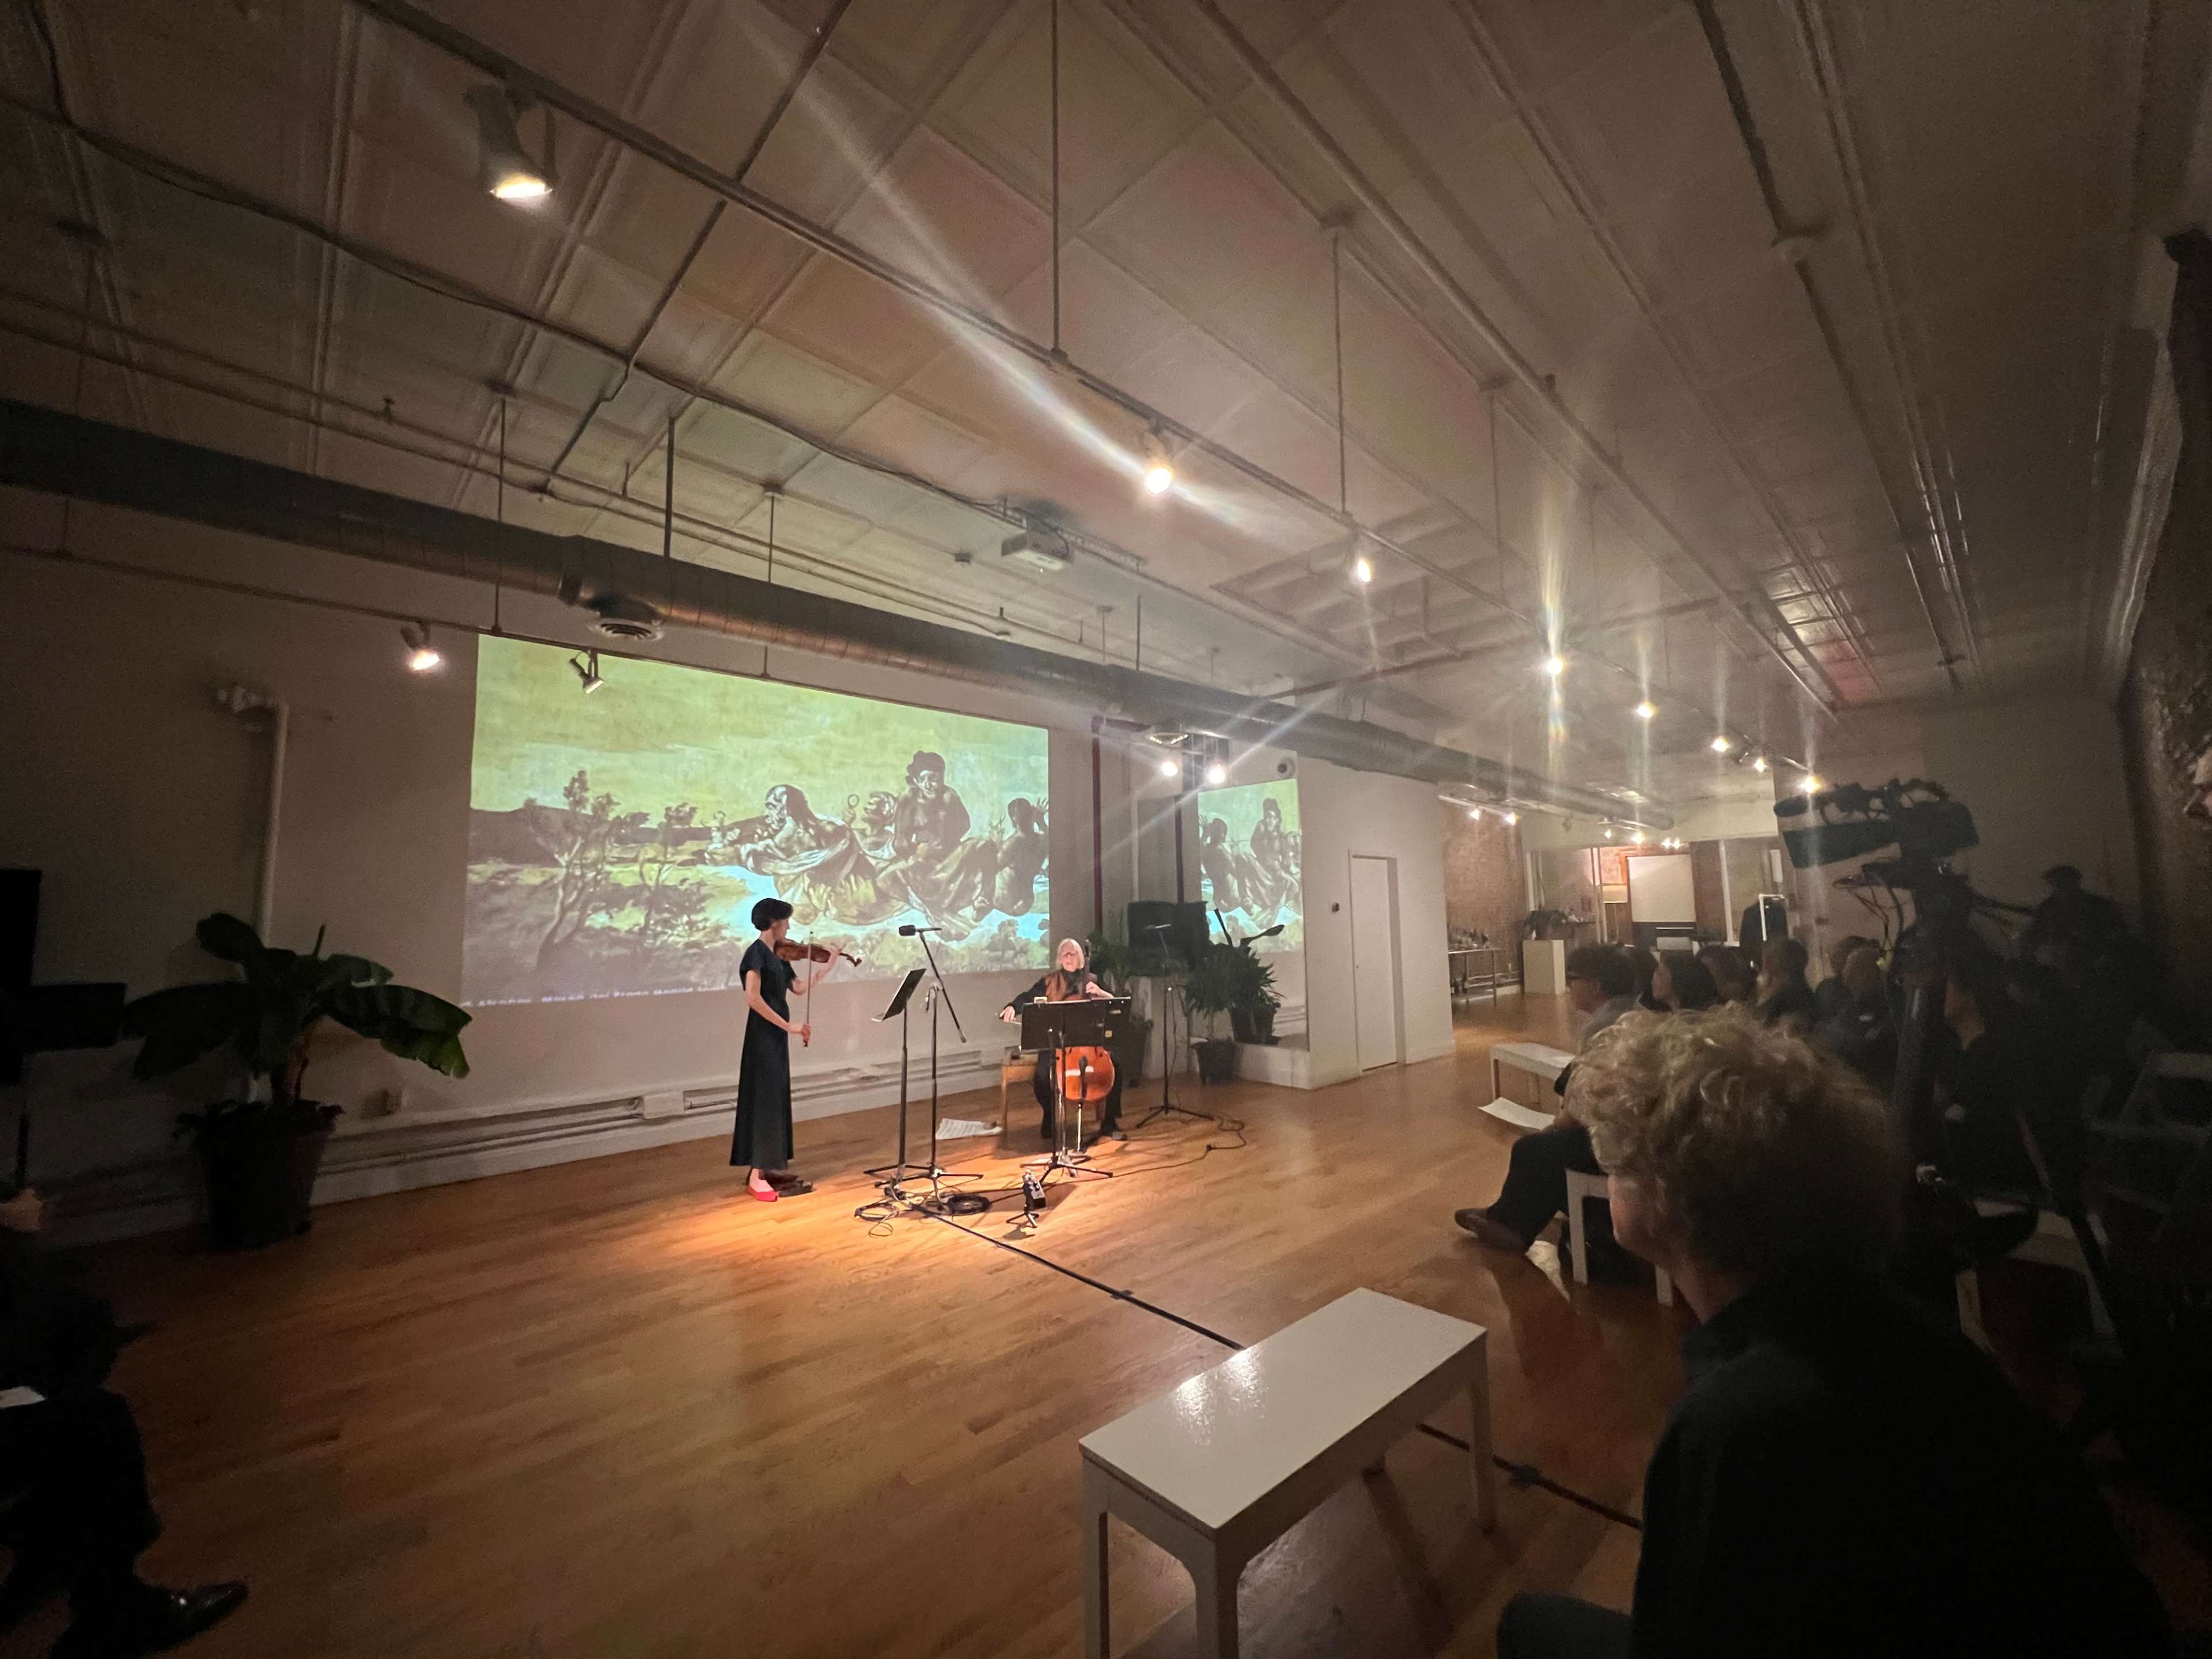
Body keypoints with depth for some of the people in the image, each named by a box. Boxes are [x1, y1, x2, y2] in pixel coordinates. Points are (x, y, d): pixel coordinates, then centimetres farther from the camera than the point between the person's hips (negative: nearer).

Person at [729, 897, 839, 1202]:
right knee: (765, 1100, -6)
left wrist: (829, 966, 8)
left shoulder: (778, 955, 11)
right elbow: (753, 999, -24)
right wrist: (789, 1026, -23)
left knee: (777, 1099, 13)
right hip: (763, 1035, -9)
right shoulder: (757, 952, -16)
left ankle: (771, 1166, 23)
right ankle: (757, 1176, 0)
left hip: (777, 1035, 9)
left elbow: (800, 988, 11)